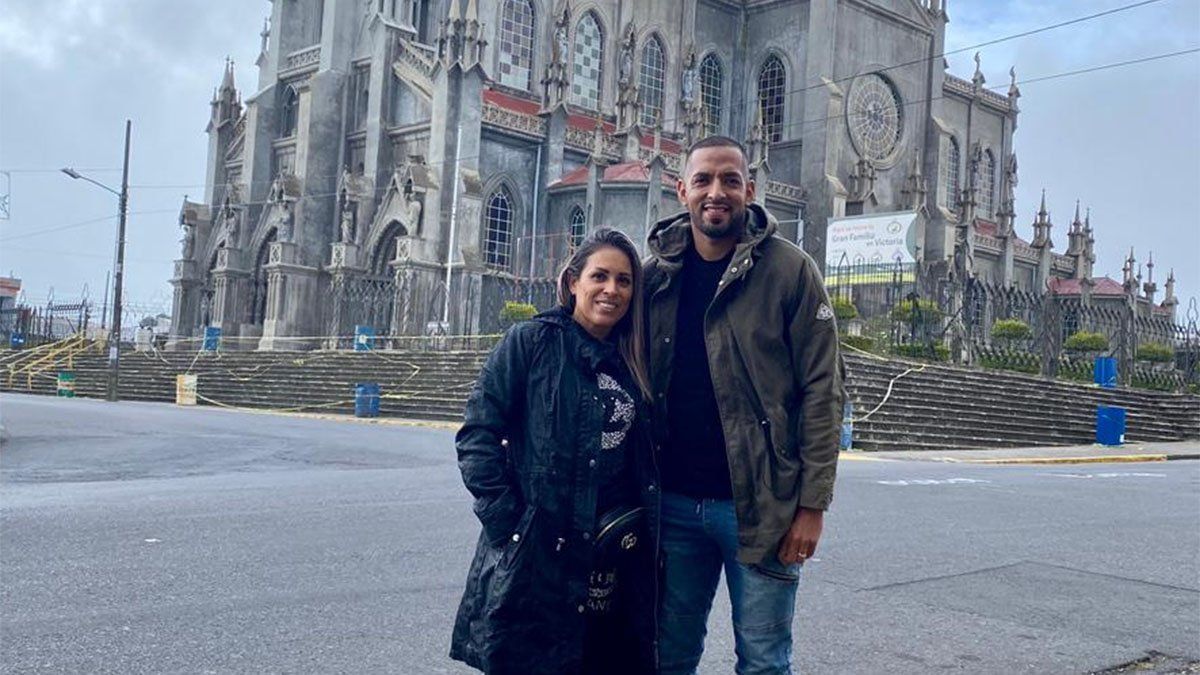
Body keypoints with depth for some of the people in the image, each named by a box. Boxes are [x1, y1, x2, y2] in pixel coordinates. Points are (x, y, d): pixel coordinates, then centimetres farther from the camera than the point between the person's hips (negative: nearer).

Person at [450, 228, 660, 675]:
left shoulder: (636, 362, 11)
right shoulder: (531, 342, -4)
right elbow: (477, 435, -8)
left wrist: (644, 531, 6)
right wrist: (508, 523, -13)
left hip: (616, 564, 5)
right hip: (534, 559, -4)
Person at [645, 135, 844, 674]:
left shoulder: (790, 270, -5)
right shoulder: (655, 274, 6)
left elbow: (821, 390, -7)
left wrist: (812, 504, -11)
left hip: (761, 506, -3)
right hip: (673, 503, 4)